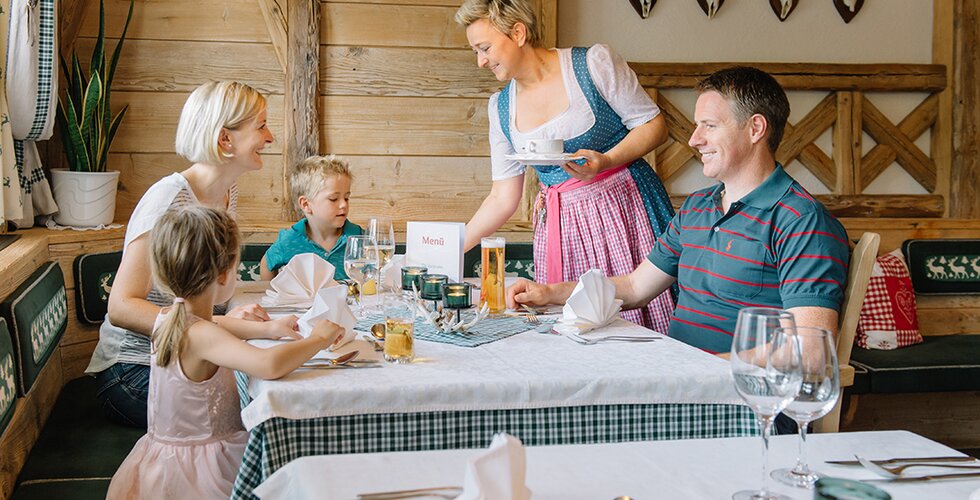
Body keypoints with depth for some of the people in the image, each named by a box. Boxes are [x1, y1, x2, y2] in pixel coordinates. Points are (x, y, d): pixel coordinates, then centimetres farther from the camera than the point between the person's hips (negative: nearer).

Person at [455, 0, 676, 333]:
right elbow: (503, 197, 12)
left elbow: (654, 126, -2)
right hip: (559, 227, 4)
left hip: (624, 210, -4)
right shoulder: (501, 106, 10)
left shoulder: (594, 63, -5)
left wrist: (606, 161, -19)